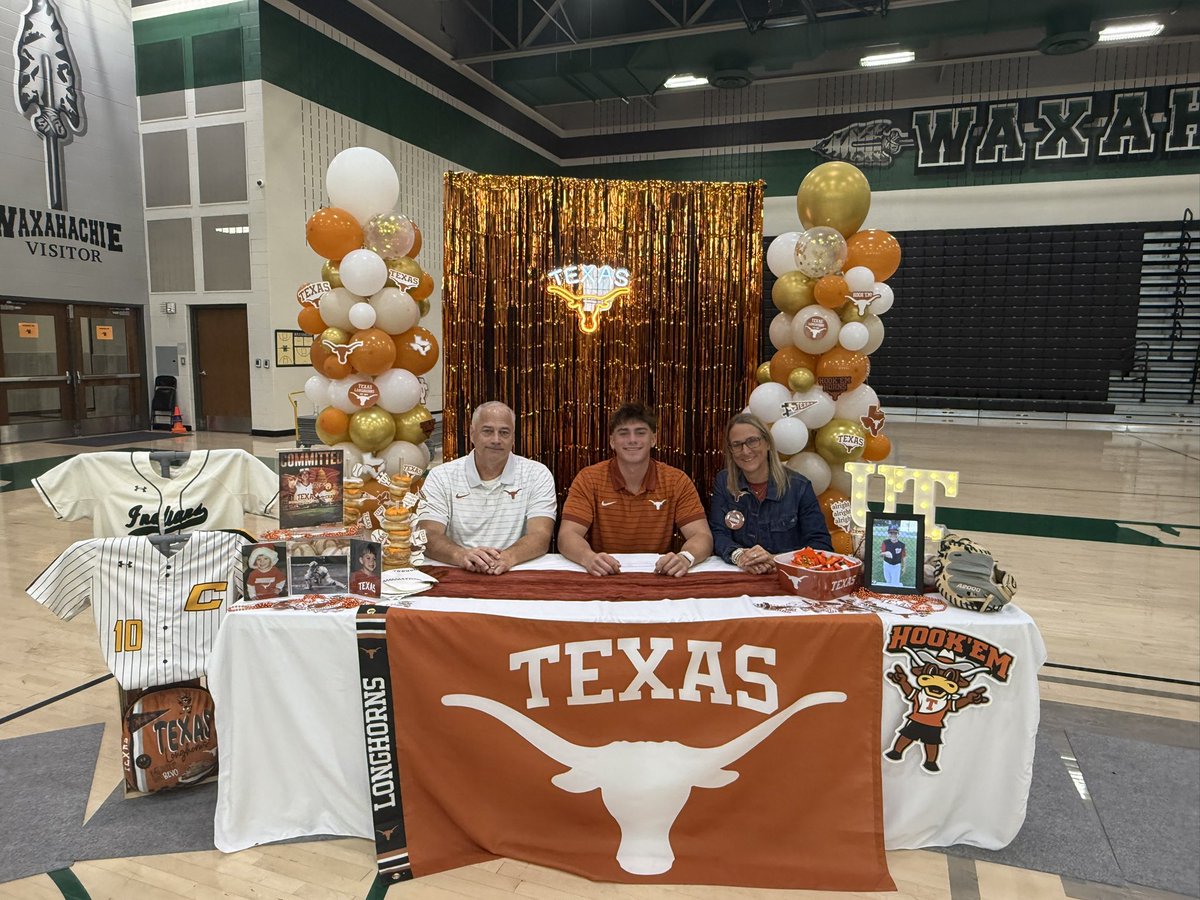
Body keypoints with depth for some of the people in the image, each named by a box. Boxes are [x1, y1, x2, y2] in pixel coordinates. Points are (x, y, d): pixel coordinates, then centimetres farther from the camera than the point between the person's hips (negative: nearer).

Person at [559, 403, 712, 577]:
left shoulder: (677, 481, -3)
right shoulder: (588, 479, -5)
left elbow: (702, 536, -10)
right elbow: (567, 536, -14)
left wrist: (684, 557, -33)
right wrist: (589, 558, -36)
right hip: (603, 578, 0)